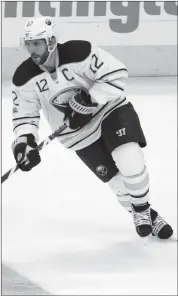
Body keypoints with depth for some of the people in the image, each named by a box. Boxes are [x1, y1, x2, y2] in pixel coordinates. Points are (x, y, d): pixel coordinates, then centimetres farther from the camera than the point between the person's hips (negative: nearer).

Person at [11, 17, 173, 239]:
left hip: (111, 110, -3)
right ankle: (146, 216, 27)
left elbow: (116, 74, -20)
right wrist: (24, 141, -21)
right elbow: (24, 115, -3)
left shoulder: (77, 53, -23)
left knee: (131, 164, -23)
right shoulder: (25, 78, -12)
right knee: (118, 182, 0)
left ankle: (142, 209, 6)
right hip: (79, 134, 3)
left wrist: (90, 100, -27)